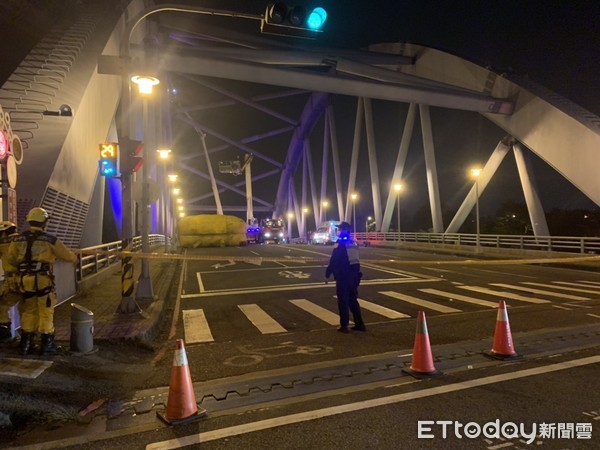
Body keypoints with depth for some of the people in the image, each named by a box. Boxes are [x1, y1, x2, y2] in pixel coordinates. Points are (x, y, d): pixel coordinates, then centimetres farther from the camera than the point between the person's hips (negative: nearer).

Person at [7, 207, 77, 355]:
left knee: (28, 311, 16)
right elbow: (66, 254, 2)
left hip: (25, 279, 5)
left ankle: (26, 345, 22)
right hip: (43, 279, -5)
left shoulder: (18, 239, 6)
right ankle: (47, 345, 11)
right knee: (46, 312, 4)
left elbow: (11, 259, 10)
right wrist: (74, 258, 24)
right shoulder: (50, 240, -7)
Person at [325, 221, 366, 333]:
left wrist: (328, 273, -5)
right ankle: (359, 324, 18)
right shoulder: (353, 243, 12)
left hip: (343, 277, -7)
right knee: (353, 300, 15)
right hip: (354, 275, 7)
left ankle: (344, 326, 5)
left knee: (343, 301, 1)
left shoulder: (339, 244, -13)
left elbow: (333, 261, -14)